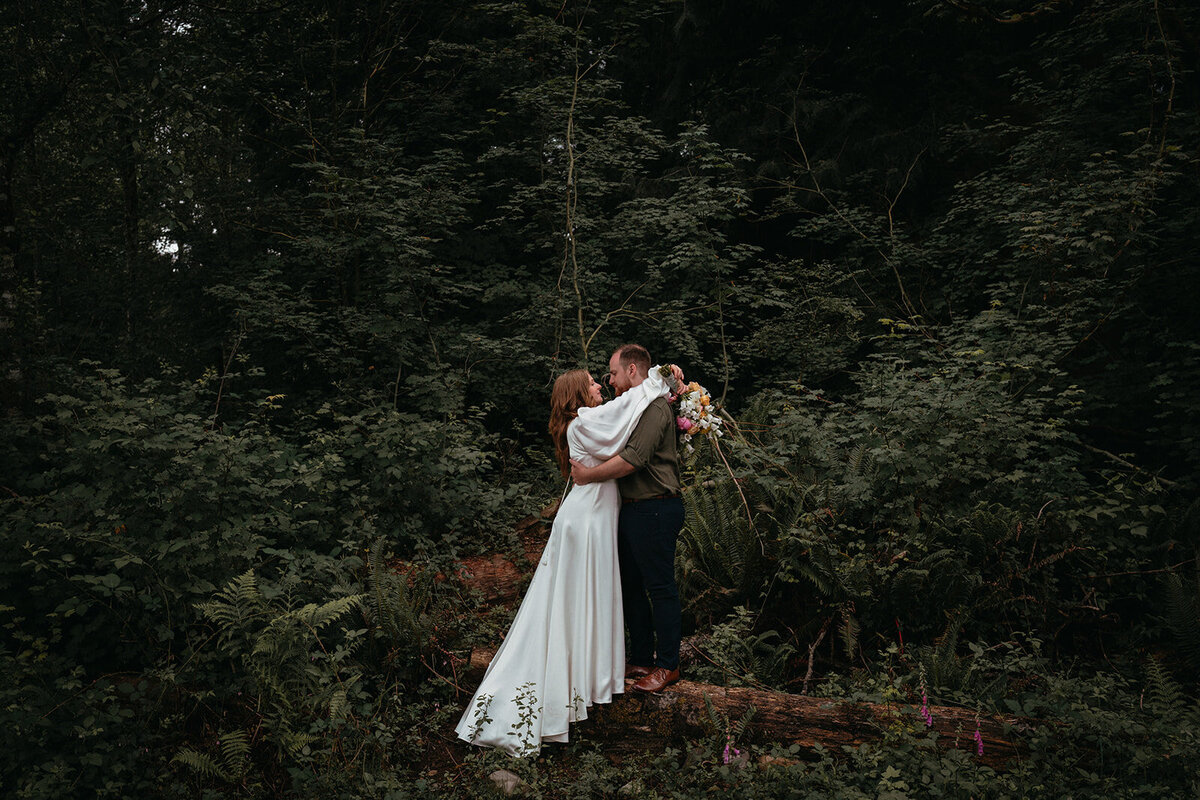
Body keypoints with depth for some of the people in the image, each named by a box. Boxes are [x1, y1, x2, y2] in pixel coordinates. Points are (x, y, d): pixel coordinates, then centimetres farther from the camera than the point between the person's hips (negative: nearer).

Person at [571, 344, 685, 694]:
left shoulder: (655, 406, -14)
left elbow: (632, 460, -24)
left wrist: (589, 475, -15)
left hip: (655, 510, -10)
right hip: (632, 509, 10)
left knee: (660, 587, 0)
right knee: (631, 586, 15)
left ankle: (668, 665, 10)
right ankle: (641, 660, 26)